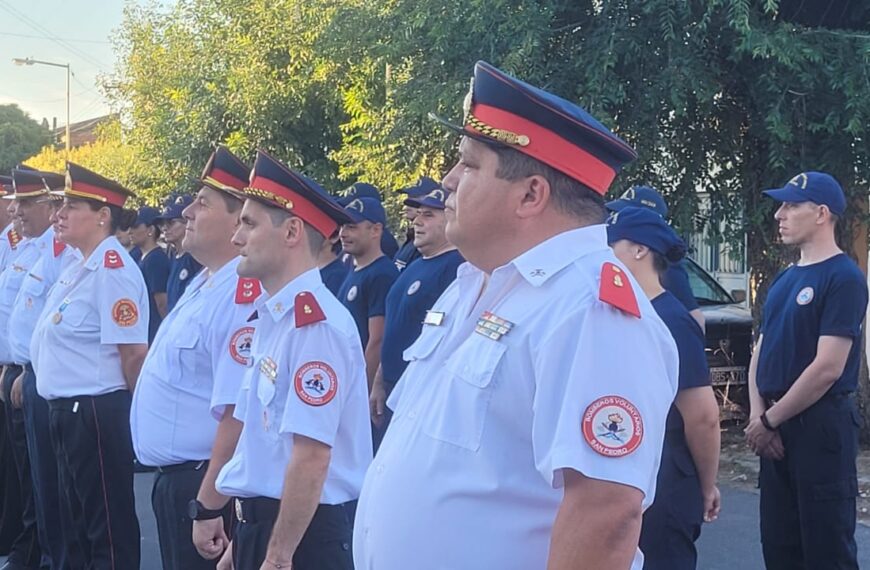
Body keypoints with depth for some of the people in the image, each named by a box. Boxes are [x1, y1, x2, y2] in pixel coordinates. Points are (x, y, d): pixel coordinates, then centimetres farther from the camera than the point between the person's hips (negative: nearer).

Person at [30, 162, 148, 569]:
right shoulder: (79, 268, 13)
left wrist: (133, 407, -9)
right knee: (81, 519, 20)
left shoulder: (113, 271, -17)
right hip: (67, 410, 10)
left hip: (97, 413, -10)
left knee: (109, 524, 0)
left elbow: (134, 353, -20)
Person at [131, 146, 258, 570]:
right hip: (174, 476, 10)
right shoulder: (204, 283, 9)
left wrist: (209, 506, -26)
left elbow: (237, 415, -28)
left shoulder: (241, 296, -24)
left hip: (202, 483, -10)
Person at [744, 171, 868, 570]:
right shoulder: (784, 279, 15)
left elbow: (827, 367, -18)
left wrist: (769, 420, -11)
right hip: (777, 432, 8)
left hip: (820, 428, -8)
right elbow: (761, 352, 14)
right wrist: (757, 415, -2)